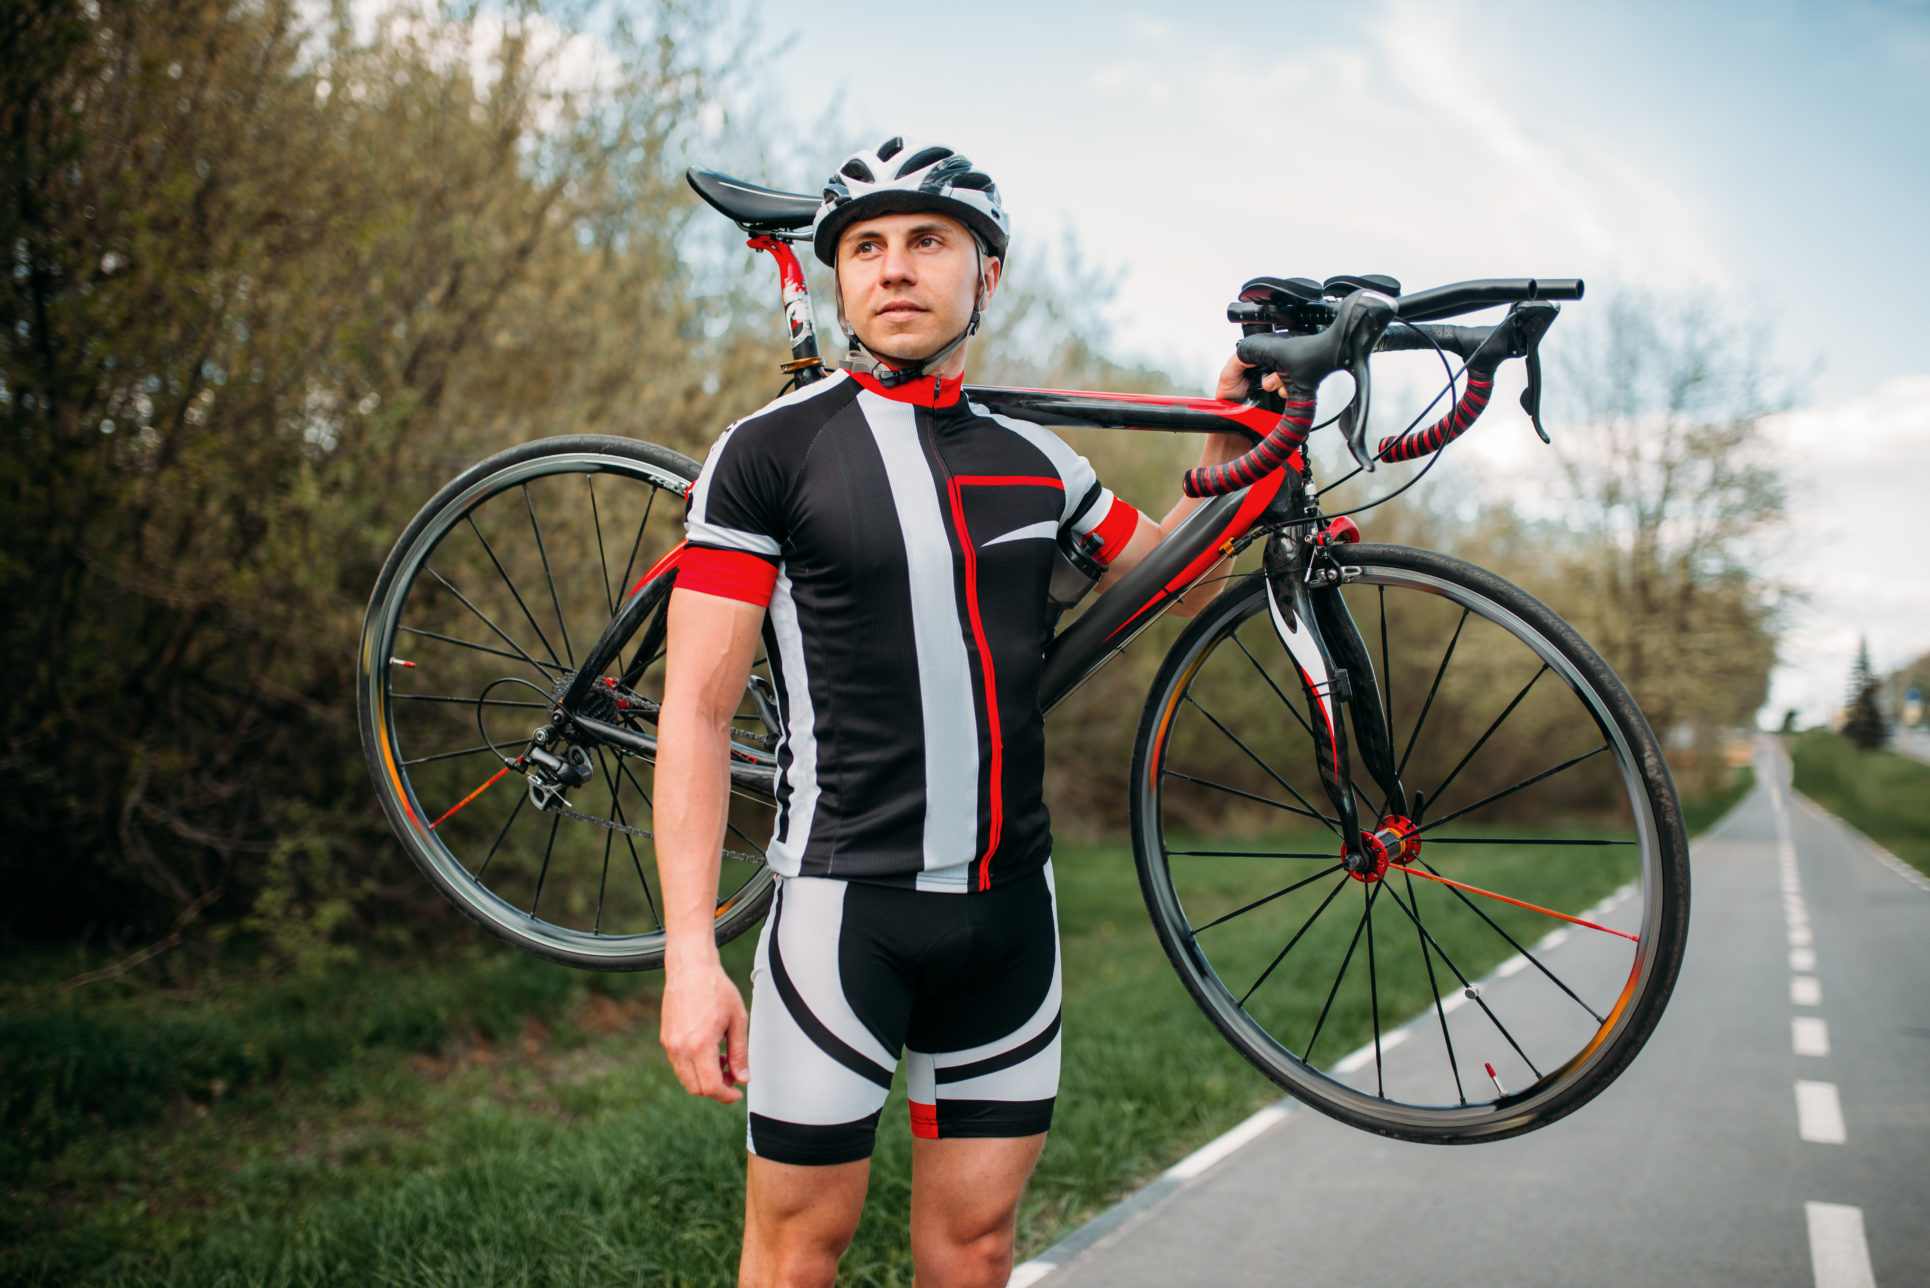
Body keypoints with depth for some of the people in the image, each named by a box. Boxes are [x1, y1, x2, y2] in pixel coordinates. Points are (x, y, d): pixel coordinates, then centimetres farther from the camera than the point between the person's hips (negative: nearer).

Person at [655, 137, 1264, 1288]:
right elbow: (697, 709, -8)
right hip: (845, 901, -4)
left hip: (1010, 907, 5)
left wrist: (1232, 438, 11)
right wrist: (691, 949, -14)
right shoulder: (772, 449, -5)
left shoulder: (1036, 458, 9)